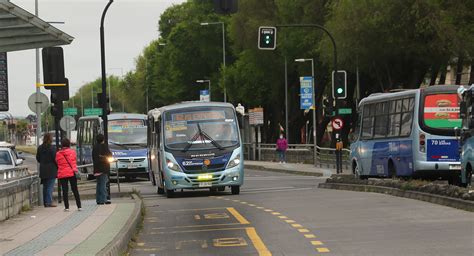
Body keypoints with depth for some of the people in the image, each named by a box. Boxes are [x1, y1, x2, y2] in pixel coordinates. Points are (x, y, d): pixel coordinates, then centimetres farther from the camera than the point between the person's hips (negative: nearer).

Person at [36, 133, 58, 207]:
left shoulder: (40, 148, 5)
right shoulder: (52, 148, -13)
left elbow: (38, 158, 11)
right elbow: (55, 159, -13)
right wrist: (57, 167, -2)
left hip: (43, 170, 6)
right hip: (51, 170, -6)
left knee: (45, 187, 13)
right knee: (50, 187, -4)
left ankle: (45, 202, 16)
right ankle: (49, 202, -7)